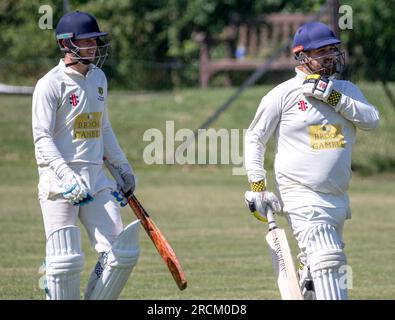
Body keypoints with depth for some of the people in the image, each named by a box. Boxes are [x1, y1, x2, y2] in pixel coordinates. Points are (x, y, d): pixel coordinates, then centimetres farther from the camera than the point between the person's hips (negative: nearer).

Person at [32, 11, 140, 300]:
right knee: (67, 260, -8)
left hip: (96, 177, 7)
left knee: (120, 253, -2)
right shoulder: (51, 84, -9)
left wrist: (123, 166, 21)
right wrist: (67, 178, -25)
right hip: (59, 180, -7)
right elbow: (42, 140, -14)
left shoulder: (98, 78, 14)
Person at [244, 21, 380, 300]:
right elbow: (254, 138, 3)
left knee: (315, 273, 15)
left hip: (338, 198, 6)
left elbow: (372, 120, -4)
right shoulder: (284, 94, -2)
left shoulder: (347, 90, 12)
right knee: (326, 259, -21)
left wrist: (334, 97, -13)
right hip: (302, 196, -6)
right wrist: (257, 186, -5)